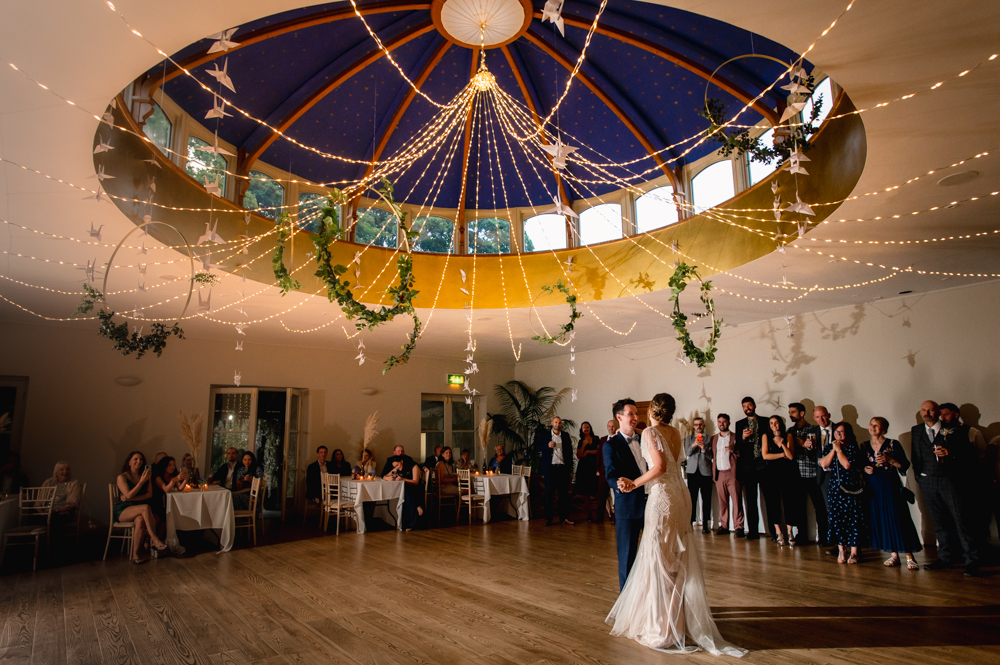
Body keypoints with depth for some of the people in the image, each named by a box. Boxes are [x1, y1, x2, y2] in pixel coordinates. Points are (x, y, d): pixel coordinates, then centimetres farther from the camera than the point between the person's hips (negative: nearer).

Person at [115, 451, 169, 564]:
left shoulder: (145, 476, 13)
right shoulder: (122, 477, 1)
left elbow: (149, 494, 4)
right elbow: (128, 495, -11)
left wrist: (131, 498, -9)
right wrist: (141, 482, -19)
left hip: (138, 510, 4)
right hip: (123, 511, -4)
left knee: (140, 520, -33)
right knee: (146, 508, -35)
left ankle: (136, 554, -30)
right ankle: (154, 539, -35)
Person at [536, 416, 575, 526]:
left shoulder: (565, 436, 13)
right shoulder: (544, 434, 7)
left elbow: (570, 451, 14)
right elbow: (537, 448, 4)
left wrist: (570, 466, 6)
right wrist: (547, 446, -14)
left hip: (563, 468, 2)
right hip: (550, 468, -2)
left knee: (564, 493, 3)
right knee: (549, 494, 1)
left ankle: (564, 517, 9)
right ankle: (549, 518, 6)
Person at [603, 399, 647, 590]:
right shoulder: (611, 445, -5)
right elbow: (611, 476, -14)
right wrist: (620, 484, -35)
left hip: (651, 502, 5)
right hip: (628, 505, -5)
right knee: (627, 554, 6)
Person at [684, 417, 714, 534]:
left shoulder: (708, 438, 8)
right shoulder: (689, 438, 13)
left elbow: (711, 456, 1)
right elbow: (687, 453, 1)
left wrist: (704, 448, -17)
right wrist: (693, 445, -16)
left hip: (705, 471, -1)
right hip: (693, 471, 1)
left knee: (706, 499, 0)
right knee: (692, 499, -2)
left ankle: (705, 524, 6)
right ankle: (690, 523, 2)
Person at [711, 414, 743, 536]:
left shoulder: (735, 437, 6)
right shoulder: (713, 438, 17)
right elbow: (711, 455, 16)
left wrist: (733, 450, -17)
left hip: (732, 473, -3)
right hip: (719, 474, 3)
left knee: (736, 500, -7)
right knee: (722, 501, 4)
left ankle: (739, 527, -4)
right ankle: (724, 526, 9)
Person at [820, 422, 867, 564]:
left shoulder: (852, 447, -4)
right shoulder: (828, 447, 9)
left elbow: (847, 464, -17)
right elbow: (824, 464, -4)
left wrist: (839, 450, -8)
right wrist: (833, 450, -6)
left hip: (851, 488, -3)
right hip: (835, 488, 4)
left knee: (853, 518, -2)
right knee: (837, 518, 4)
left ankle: (854, 552, 5)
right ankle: (841, 550, 13)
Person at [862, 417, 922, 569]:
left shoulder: (893, 444, -1)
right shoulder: (865, 446, 9)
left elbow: (905, 465, -4)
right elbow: (862, 465, 15)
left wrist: (889, 459, -17)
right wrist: (865, 469, -6)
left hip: (890, 485, -4)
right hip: (873, 487, 4)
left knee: (898, 518, -6)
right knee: (880, 520, 3)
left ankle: (909, 556, 1)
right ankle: (894, 555, 13)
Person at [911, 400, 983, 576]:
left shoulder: (953, 430, 2)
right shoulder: (916, 431, 12)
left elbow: (968, 453, -4)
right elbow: (915, 456, 16)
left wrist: (950, 452, -20)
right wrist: (919, 477, 9)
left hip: (951, 480, -3)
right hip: (928, 481, 3)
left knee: (961, 520, -5)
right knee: (939, 522, 8)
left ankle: (972, 561, 1)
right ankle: (946, 558, 15)